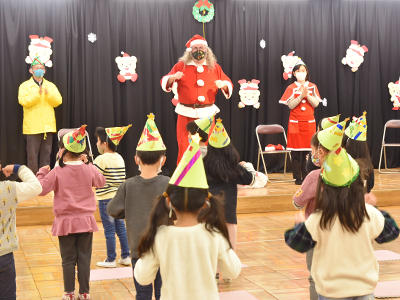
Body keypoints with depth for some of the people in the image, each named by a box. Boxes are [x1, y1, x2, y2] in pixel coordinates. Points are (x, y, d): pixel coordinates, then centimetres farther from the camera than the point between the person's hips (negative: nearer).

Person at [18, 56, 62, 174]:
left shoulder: (51, 86, 15)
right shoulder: (25, 86, 4)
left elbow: (58, 101, 3)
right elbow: (23, 101, -11)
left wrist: (48, 94, -15)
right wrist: (38, 94, -21)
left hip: (48, 126, 3)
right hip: (33, 127, -3)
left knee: (46, 155, 7)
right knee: (33, 155, -3)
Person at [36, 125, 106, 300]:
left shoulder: (57, 172, -13)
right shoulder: (90, 170, -4)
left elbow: (41, 189, -9)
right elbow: (101, 182, 16)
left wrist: (42, 173, 6)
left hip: (65, 222, -2)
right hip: (86, 220, 2)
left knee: (68, 259, 8)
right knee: (84, 258, 8)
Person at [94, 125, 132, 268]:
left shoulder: (101, 159, -14)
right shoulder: (120, 158, 9)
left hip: (106, 199, -7)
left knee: (109, 230, 1)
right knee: (121, 228, 13)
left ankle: (111, 260, 8)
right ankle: (125, 257, 18)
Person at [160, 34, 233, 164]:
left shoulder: (214, 67, 10)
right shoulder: (181, 65, 4)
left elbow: (229, 84, 16)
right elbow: (165, 82, 4)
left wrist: (224, 85, -8)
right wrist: (173, 77, -17)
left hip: (207, 114, 2)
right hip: (186, 114, -1)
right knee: (184, 146, -2)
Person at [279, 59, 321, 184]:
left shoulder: (312, 87, 9)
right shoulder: (291, 88, 3)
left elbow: (316, 104, 0)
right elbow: (291, 105, -7)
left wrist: (307, 95, -14)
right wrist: (301, 95, -17)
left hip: (309, 122, 2)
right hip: (295, 122, -2)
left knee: (308, 150, 0)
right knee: (296, 151, -2)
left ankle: (307, 177, 7)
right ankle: (297, 178, 3)